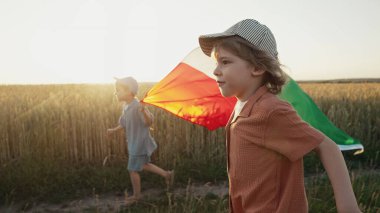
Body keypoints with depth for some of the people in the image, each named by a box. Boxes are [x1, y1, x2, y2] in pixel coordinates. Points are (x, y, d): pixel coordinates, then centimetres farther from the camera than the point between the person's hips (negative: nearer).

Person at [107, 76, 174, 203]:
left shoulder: (137, 106, -26)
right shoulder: (126, 106, 1)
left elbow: (149, 122, -29)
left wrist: (143, 111, -46)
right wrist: (114, 130, 16)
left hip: (140, 143, -9)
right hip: (133, 143, 9)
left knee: (133, 170, 5)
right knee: (144, 165, 22)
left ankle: (136, 195, 26)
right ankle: (167, 174, 35)